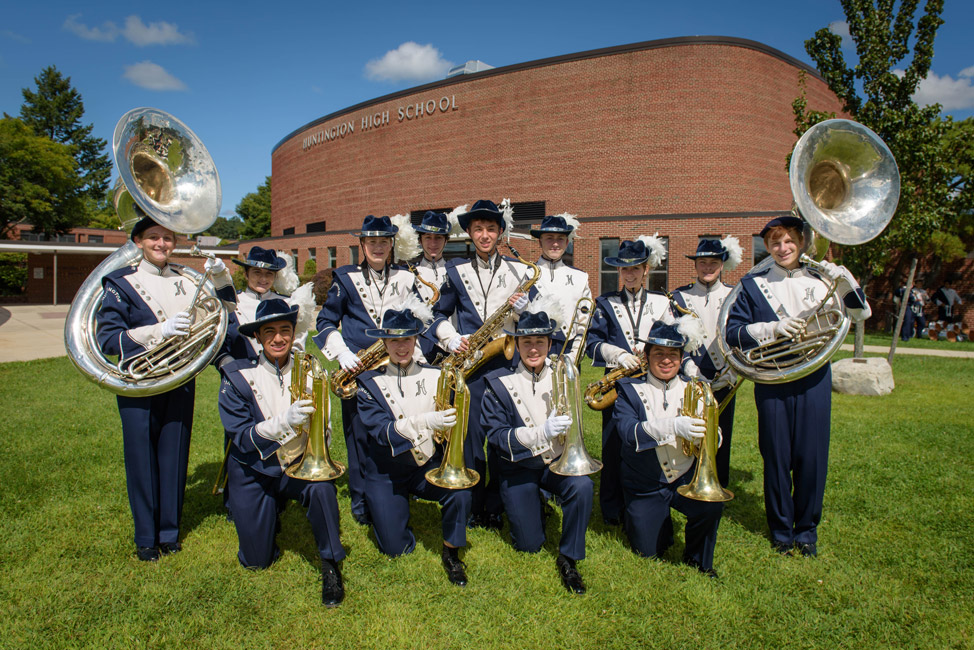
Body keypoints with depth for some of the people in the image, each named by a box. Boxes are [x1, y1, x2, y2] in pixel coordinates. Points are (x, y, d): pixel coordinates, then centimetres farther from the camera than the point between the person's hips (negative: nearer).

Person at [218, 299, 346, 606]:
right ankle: (269, 518, 32)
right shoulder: (237, 377, -10)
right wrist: (284, 421, -35)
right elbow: (241, 437, -18)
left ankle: (330, 566, -11)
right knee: (256, 560, -1)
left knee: (322, 488, -33)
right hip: (254, 471, 0)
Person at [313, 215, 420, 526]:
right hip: (357, 369, -1)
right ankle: (361, 501, 17)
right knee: (359, 435, 2)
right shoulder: (345, 278, 5)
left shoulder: (406, 278, 11)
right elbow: (326, 321, 6)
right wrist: (342, 353, -7)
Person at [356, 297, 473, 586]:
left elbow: (448, 423, -2)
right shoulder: (370, 383, -6)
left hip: (429, 464, 1)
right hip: (387, 471, -1)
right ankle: (393, 510, 29)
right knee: (396, 548, -5)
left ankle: (450, 552, 1)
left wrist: (449, 422, -26)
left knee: (460, 495, -27)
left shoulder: (434, 376, 0)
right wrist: (425, 422, -37)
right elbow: (380, 430, -22)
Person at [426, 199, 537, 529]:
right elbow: (440, 314, 16)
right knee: (472, 436, 4)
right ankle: (473, 506, 20)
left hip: (507, 362, 0)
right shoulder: (456, 270, 9)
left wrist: (523, 307, -14)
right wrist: (451, 340, -2)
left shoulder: (519, 270, 7)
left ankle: (496, 508, 20)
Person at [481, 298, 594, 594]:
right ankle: (534, 505, 30)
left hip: (557, 462, 2)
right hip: (519, 468, -1)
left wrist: (565, 420, -20)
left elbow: (571, 422, 5)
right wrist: (542, 432, -30)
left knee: (583, 486, -31)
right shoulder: (499, 383, -9)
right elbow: (496, 434, -16)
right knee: (529, 545, -4)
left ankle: (568, 558, -9)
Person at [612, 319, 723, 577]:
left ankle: (697, 559, 3)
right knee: (649, 551, 0)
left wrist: (702, 433, -30)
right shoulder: (630, 390, -5)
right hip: (645, 486, -1)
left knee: (711, 506, -27)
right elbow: (627, 431, -24)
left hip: (686, 478, 1)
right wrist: (673, 426, -38)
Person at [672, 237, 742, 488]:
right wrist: (693, 374, -11)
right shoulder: (679, 297, 3)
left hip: (725, 381, 2)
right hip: (690, 382, -1)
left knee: (721, 441, 8)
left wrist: (731, 373, -7)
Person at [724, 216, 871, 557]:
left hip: (814, 379, 1)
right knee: (777, 458, 6)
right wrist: (771, 328, -18)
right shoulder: (752, 284, 5)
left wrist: (846, 282, -12)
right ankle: (781, 530, 24)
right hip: (772, 382, -1)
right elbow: (733, 331, -2)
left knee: (812, 457, 6)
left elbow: (860, 314, 5)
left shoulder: (821, 278, 8)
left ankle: (807, 529, 25)